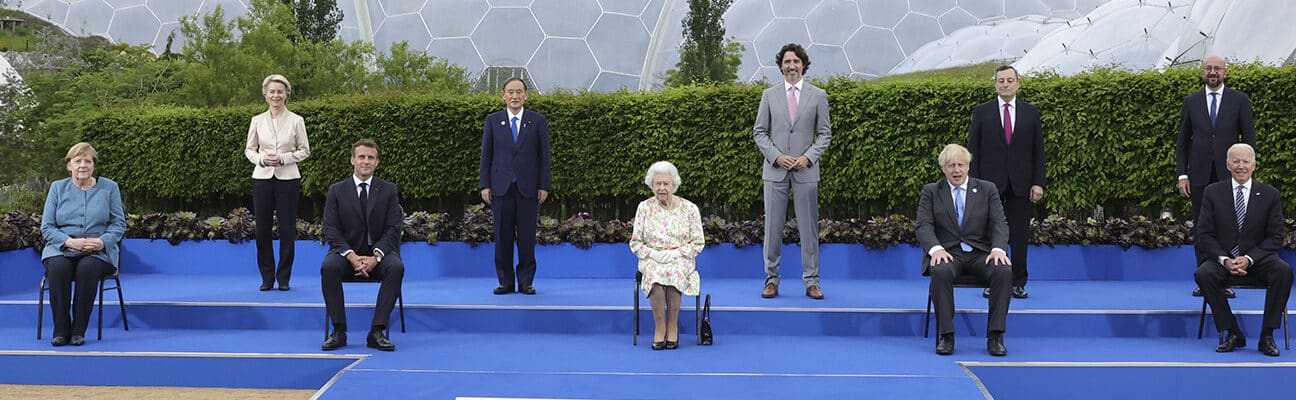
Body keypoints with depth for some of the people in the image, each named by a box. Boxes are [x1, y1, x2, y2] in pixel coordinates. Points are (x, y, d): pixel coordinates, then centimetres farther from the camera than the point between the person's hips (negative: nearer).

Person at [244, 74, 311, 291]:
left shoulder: (296, 121, 1)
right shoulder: (257, 121, 7)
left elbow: (304, 150, 3)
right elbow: (249, 149, 10)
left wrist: (283, 158, -12)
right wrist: (261, 159, -10)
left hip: (288, 178, -2)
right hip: (262, 178, 2)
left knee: (287, 229, -1)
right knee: (262, 229, 2)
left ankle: (284, 278, 9)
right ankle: (267, 277, 12)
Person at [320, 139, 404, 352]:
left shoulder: (389, 190, 6)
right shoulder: (337, 191, 5)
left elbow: (393, 229, -1)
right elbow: (331, 230, -2)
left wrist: (375, 256, -19)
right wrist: (352, 256, -19)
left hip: (379, 252, 0)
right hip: (347, 252, 0)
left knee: (396, 267, -33)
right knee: (328, 267, -33)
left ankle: (377, 331, -30)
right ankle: (338, 331, -25)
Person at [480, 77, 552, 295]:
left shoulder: (538, 121, 6)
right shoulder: (492, 121, 8)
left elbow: (544, 155, 5)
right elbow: (486, 154, 8)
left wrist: (544, 186, -2)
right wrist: (485, 185, 1)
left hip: (528, 187, -1)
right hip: (501, 186, 1)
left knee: (527, 236, 0)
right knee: (503, 236, 2)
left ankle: (526, 281, 8)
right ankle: (506, 281, 9)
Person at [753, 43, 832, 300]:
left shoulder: (818, 96, 7)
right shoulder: (769, 95, 8)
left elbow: (825, 133, 6)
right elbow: (759, 132, 7)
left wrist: (808, 157, -9)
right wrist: (776, 156, -7)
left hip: (805, 171, 0)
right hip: (775, 170, 1)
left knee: (808, 227, 1)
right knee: (773, 227, 1)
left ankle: (811, 281, 6)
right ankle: (771, 279, 7)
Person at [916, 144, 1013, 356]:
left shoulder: (987, 189, 13)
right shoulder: (931, 191, 11)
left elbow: (1000, 223, 3)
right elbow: (924, 225, -1)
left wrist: (998, 248, -18)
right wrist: (936, 248, -22)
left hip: (980, 252, 1)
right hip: (947, 252, -1)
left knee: (1004, 271, -31)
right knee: (941, 272, -37)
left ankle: (995, 336, -25)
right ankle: (946, 336, -29)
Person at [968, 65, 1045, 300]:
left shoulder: (1031, 113, 8)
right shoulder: (981, 112, 6)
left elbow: (1038, 150, 7)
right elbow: (973, 150, 4)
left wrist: (1038, 183, -3)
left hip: (1021, 183, 1)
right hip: (991, 183, -1)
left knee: (1020, 236, 2)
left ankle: (1018, 283, 10)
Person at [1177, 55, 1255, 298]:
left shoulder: (1239, 100, 5)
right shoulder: (1191, 102, 9)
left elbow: (1249, 139, 4)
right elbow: (1182, 141, 10)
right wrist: (1182, 175, 2)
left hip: (1229, 175, -1)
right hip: (1199, 176, 1)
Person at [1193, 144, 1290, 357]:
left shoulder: (1270, 195, 4)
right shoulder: (1212, 193, 3)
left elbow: (1276, 235, 0)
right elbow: (1205, 234, 0)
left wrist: (1249, 259, -16)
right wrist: (1224, 260, -17)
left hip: (1257, 259, 0)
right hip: (1222, 258, 0)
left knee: (1284, 271, -31)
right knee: (1203, 274, -32)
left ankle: (1267, 336, -22)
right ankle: (1233, 333, -20)